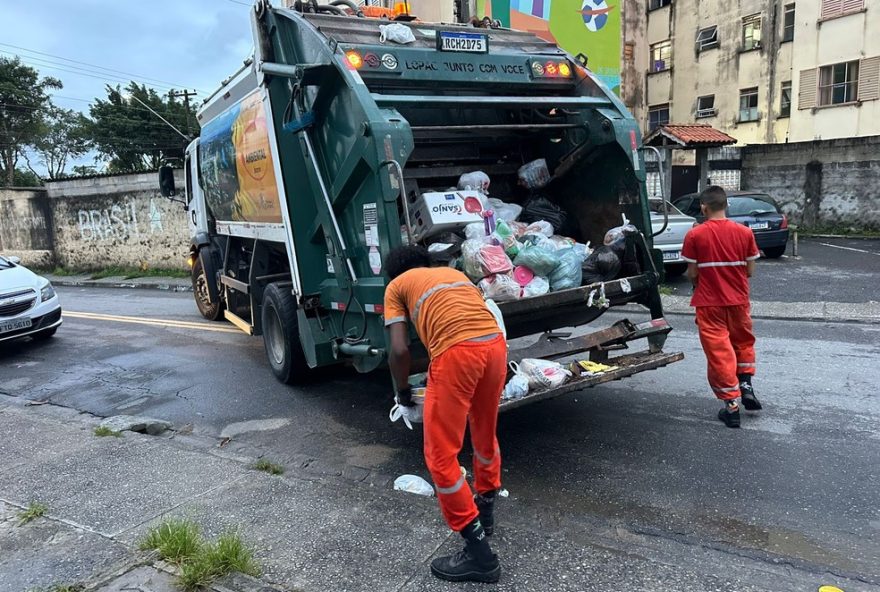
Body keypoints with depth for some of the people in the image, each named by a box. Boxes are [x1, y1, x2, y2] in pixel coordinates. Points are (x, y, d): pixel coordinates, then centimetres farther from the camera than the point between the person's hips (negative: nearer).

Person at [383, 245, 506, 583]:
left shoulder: (396, 286, 18)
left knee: (441, 455, 6)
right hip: (495, 344, 7)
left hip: (457, 353, -6)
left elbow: (400, 350, 8)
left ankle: (479, 553, 12)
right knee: (485, 433, 27)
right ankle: (485, 510, 47)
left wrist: (402, 391, 24)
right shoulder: (454, 273, 32)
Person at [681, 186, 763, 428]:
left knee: (719, 351, 5)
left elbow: (692, 273, -9)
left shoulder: (695, 235, -11)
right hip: (738, 300, 3)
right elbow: (750, 270, 0)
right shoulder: (744, 232, -4)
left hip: (709, 303, -3)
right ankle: (746, 384, 19)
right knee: (743, 342, 27)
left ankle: (732, 405, 9)